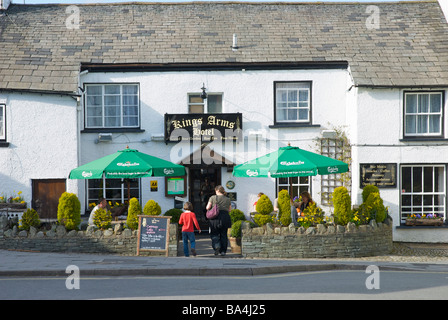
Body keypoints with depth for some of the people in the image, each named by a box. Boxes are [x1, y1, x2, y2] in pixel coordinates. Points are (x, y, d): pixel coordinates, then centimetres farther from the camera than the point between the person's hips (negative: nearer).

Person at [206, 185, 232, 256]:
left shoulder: (213, 198, 1)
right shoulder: (228, 199, 10)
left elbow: (208, 208, 0)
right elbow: (229, 210, 13)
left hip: (216, 217, -3)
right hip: (225, 217, 3)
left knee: (214, 234, 7)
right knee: (223, 234, 9)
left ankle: (217, 246, -17)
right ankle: (223, 251, 9)